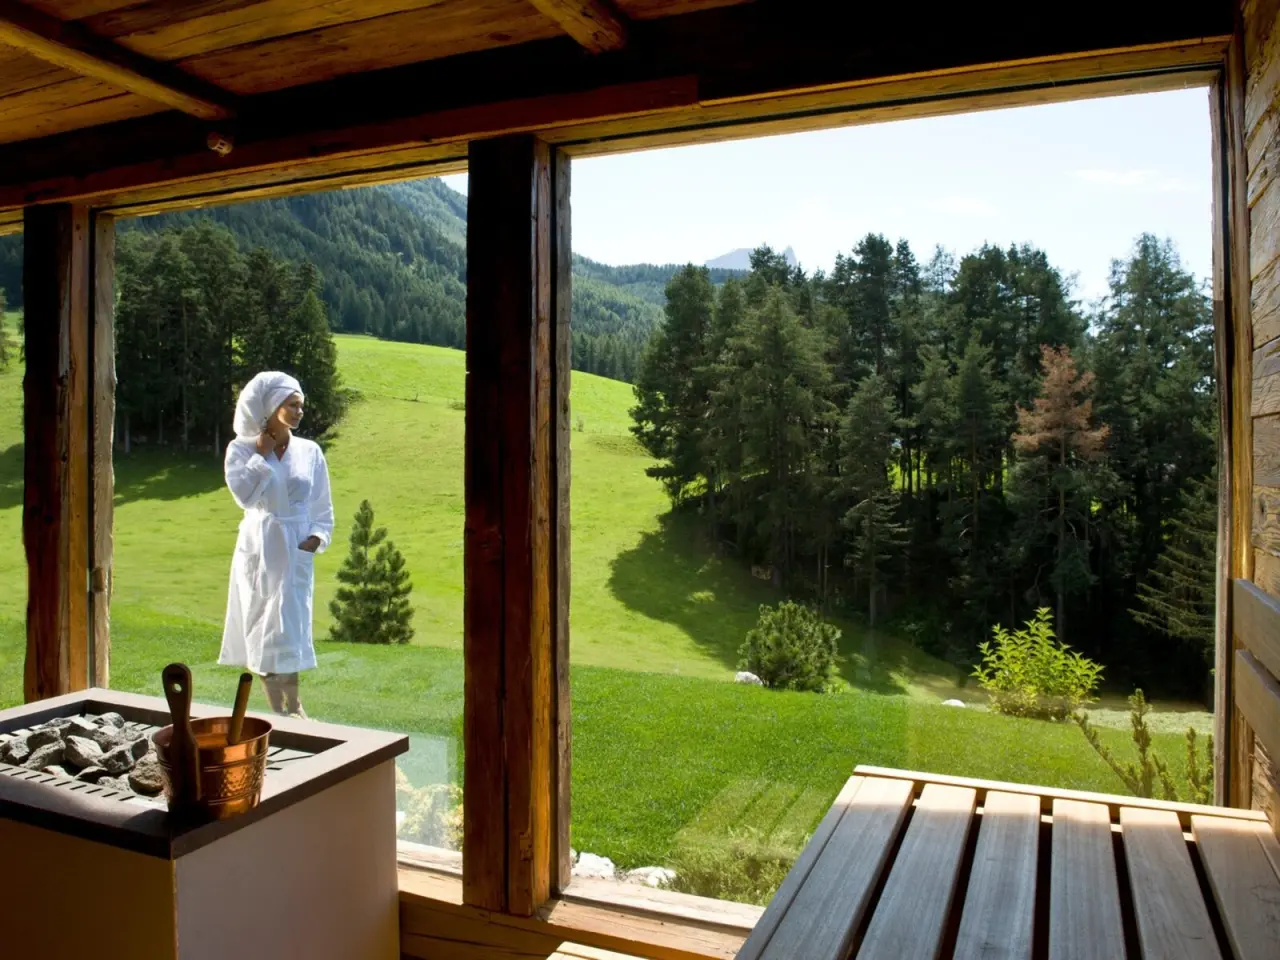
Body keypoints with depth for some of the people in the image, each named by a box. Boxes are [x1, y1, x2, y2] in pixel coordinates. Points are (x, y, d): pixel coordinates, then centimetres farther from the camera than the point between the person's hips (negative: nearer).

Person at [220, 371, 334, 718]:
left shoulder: (309, 451, 3)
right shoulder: (242, 449, -1)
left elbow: (323, 506, 8)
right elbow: (244, 494, -17)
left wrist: (318, 536, -7)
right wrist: (262, 453, -11)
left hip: (295, 550, 1)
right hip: (258, 549, 0)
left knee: (289, 627, -1)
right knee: (262, 629, 3)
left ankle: (292, 706, 8)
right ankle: (278, 709, 11)